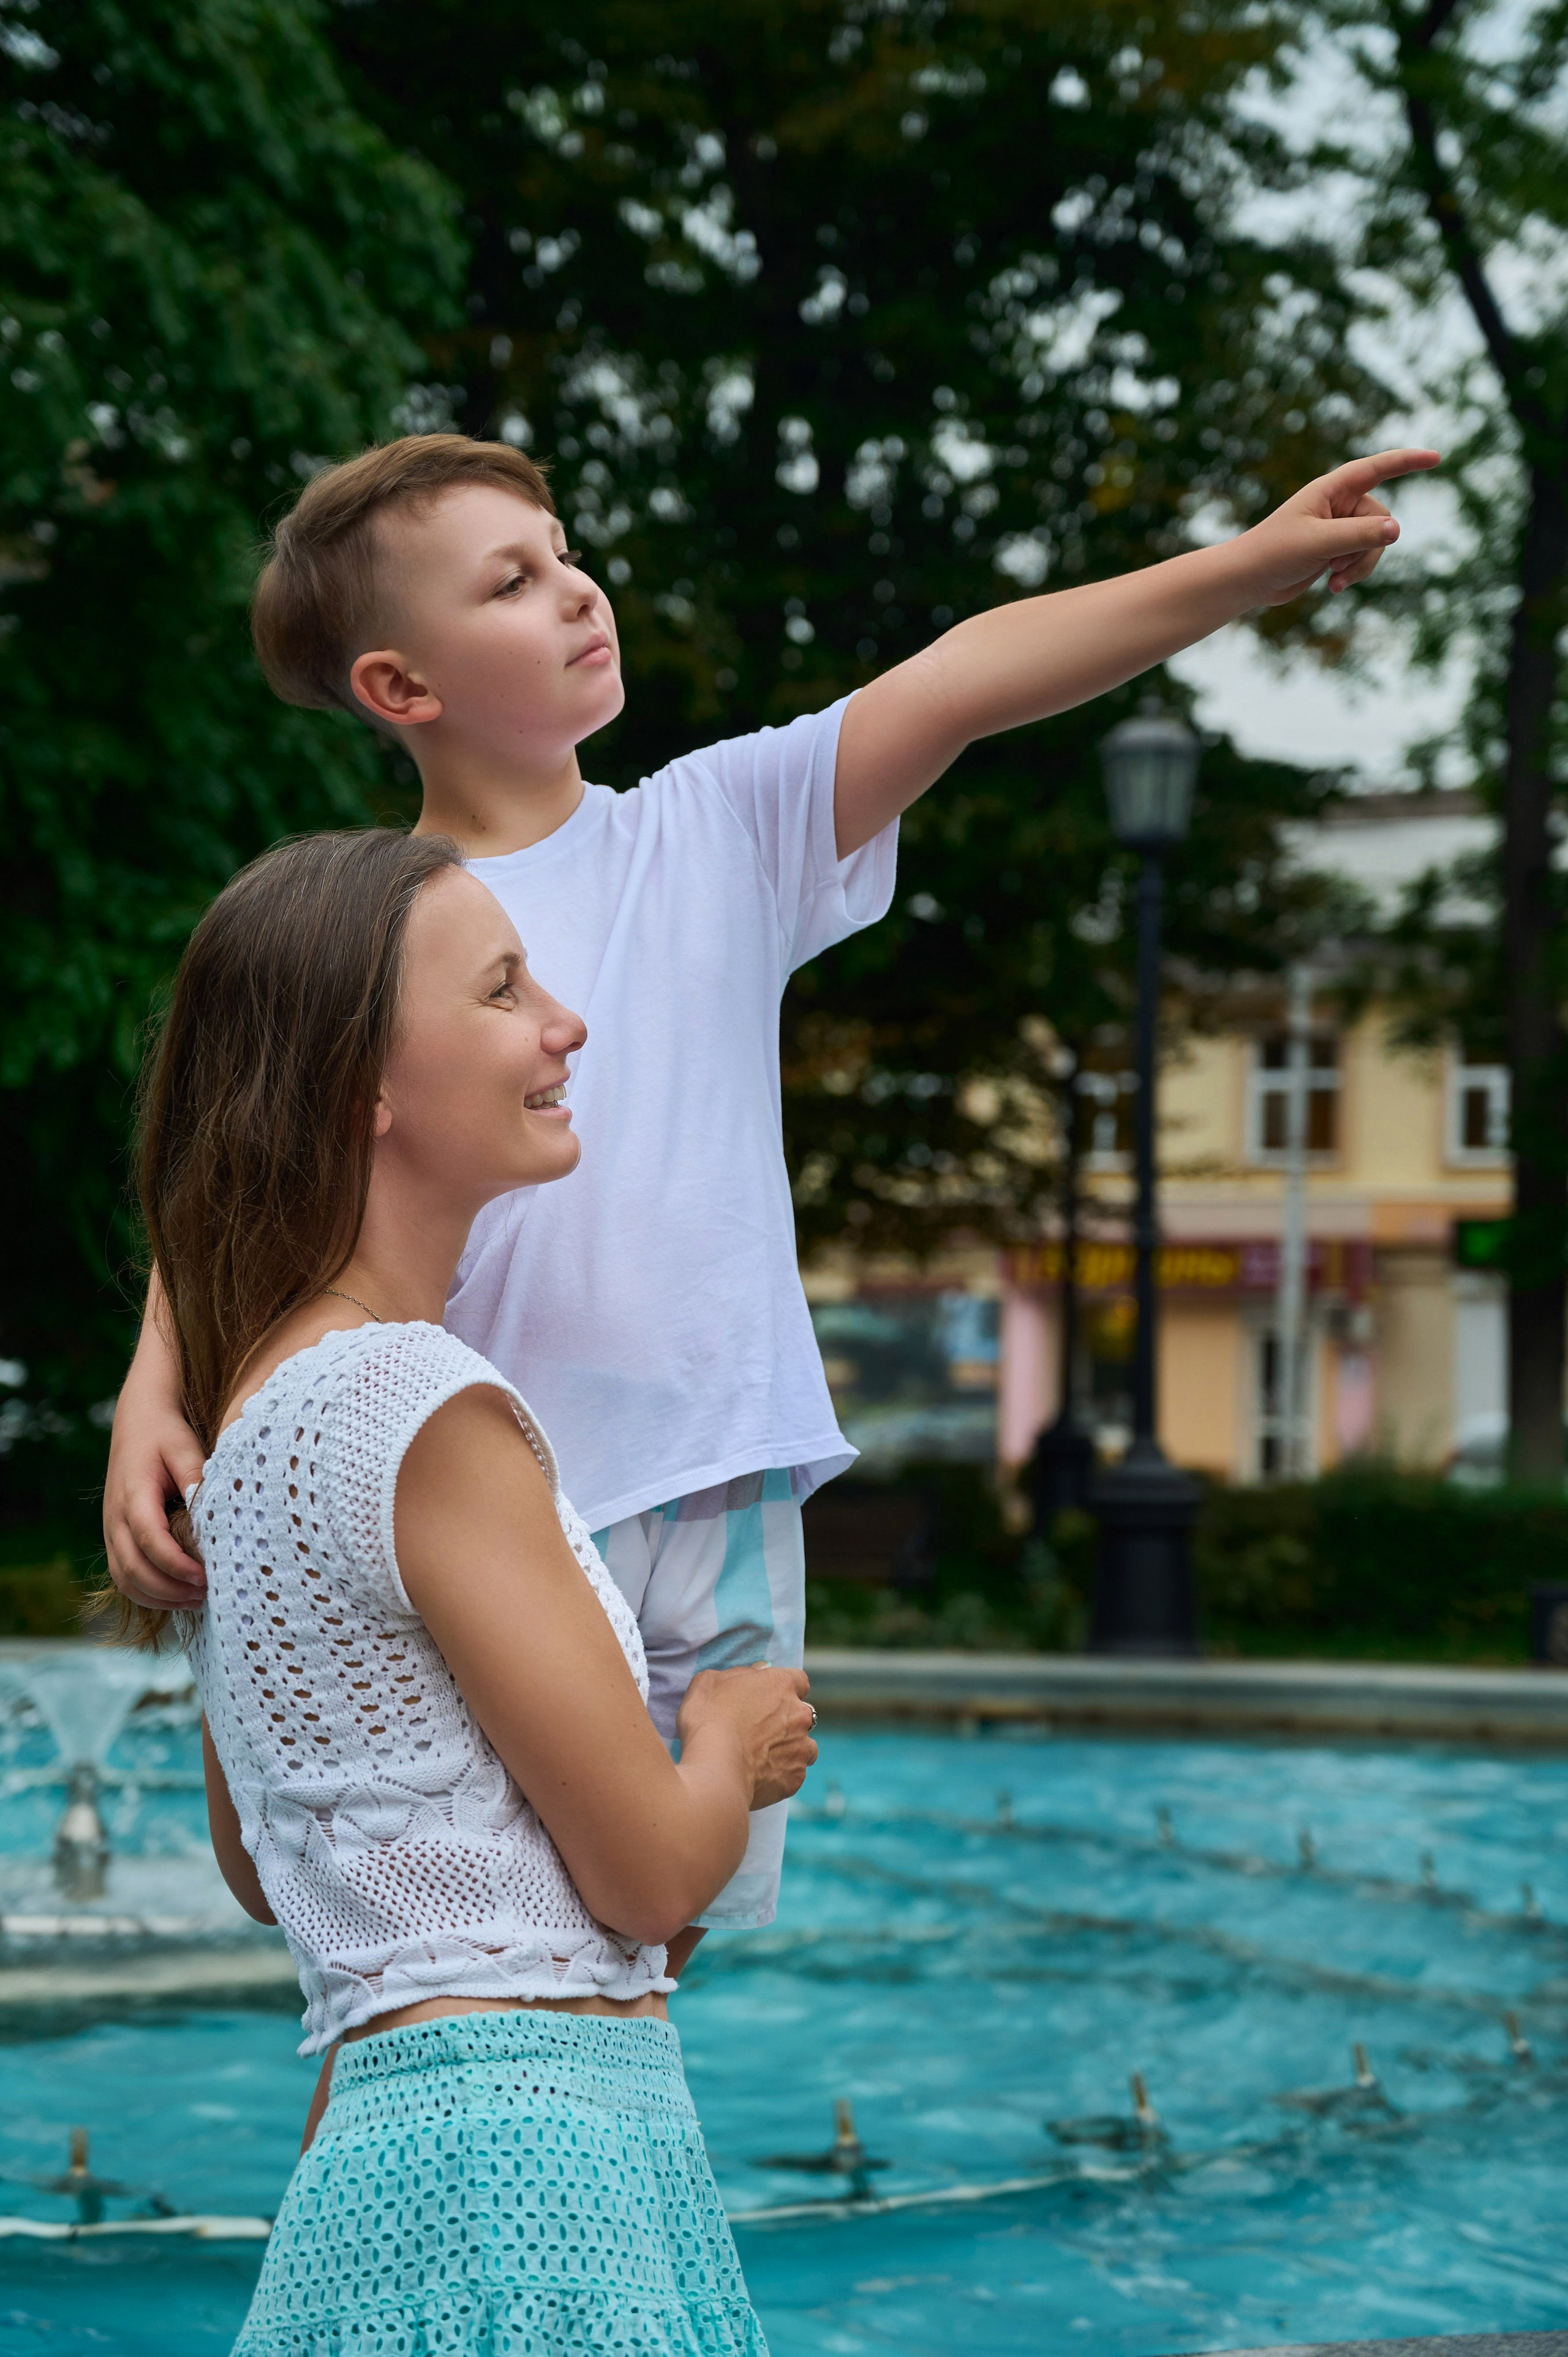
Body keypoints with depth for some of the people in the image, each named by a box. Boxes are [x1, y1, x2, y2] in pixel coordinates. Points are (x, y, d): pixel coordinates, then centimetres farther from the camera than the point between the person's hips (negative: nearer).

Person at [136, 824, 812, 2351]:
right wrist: (730, 1736, 9)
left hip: (379, 2124, 9)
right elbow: (651, 1869, -13)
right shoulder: (426, 1407, -15)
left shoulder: (261, 1406, 14)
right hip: (526, 2164, -9)